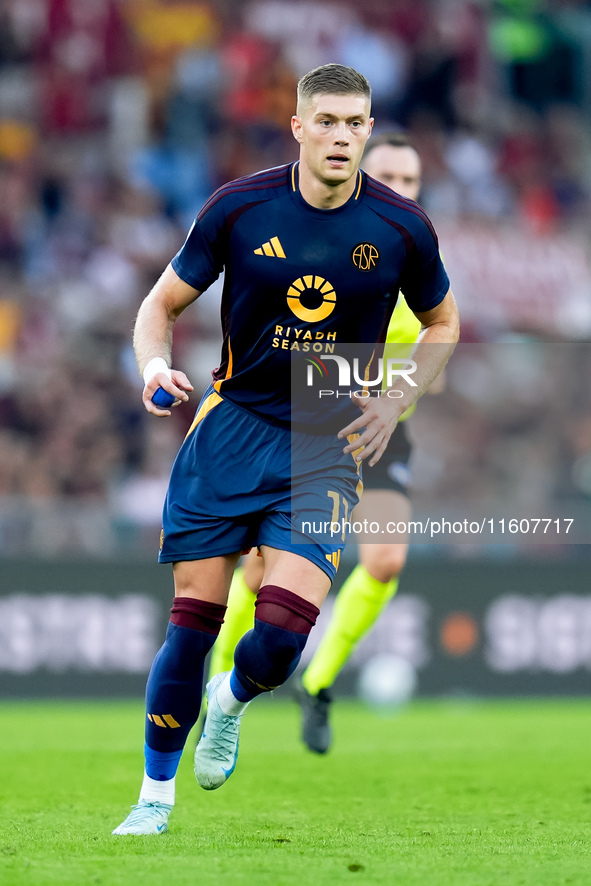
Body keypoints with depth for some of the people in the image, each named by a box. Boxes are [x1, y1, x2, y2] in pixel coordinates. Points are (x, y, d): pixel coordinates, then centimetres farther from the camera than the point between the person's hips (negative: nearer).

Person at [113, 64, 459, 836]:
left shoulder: (401, 228, -3)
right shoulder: (238, 208, -5)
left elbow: (442, 323, 16)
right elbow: (162, 304, 5)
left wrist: (397, 400, 2)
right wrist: (154, 362, -16)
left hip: (326, 447, 0)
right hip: (231, 428, 0)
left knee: (282, 633, -15)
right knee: (193, 619, -5)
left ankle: (233, 700, 21)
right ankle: (157, 792, 13)